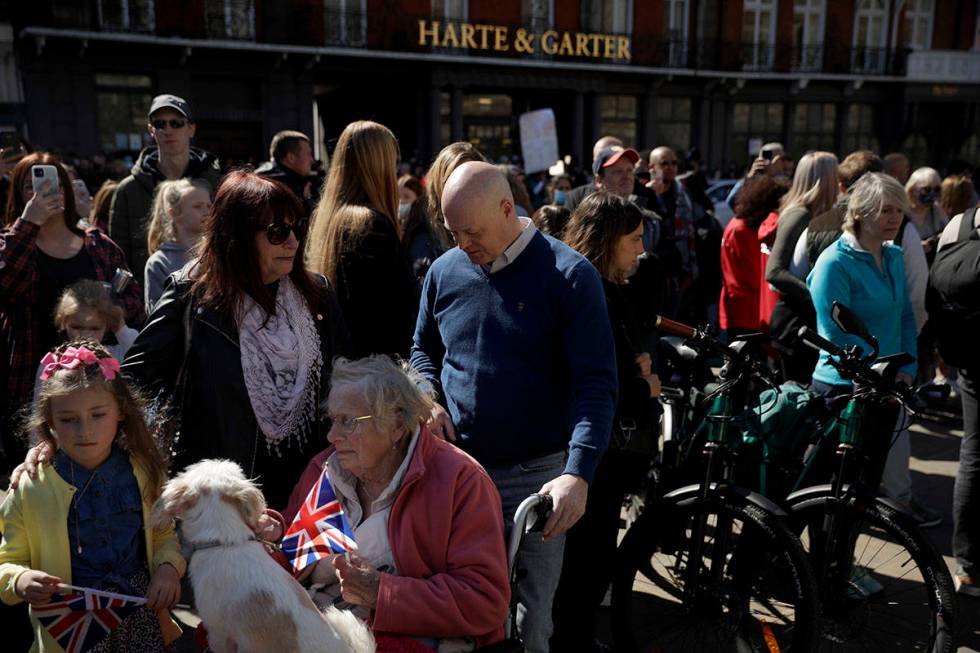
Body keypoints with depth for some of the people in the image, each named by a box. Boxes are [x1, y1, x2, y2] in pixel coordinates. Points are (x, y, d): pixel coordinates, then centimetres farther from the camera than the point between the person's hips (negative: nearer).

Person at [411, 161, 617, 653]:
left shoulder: (570, 276, -11)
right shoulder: (444, 271, 3)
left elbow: (596, 382, -15)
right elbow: (423, 349, 18)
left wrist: (578, 473, -27)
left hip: (536, 474, -4)